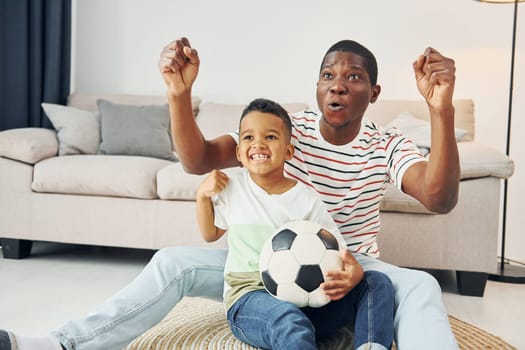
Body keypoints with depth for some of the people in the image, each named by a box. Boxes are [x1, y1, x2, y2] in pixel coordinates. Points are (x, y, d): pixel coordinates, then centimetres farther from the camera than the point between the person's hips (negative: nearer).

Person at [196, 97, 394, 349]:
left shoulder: (307, 199, 1)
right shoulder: (232, 187, 6)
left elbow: (338, 252, 0)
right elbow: (210, 234, 21)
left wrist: (353, 273, -24)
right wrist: (202, 196, 4)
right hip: (249, 298, -2)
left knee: (378, 283, -11)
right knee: (290, 322, -39)